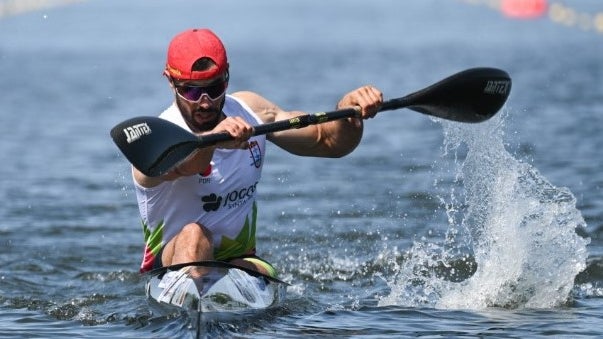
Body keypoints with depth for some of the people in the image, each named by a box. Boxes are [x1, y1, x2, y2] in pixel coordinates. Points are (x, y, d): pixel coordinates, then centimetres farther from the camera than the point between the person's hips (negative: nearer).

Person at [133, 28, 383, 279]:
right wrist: (211, 138, -66)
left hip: (239, 259, 4)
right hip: (171, 264, -4)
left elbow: (329, 141, 3)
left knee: (263, 276, -30)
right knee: (194, 234, -36)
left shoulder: (250, 111, 1)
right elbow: (179, 165, -44)